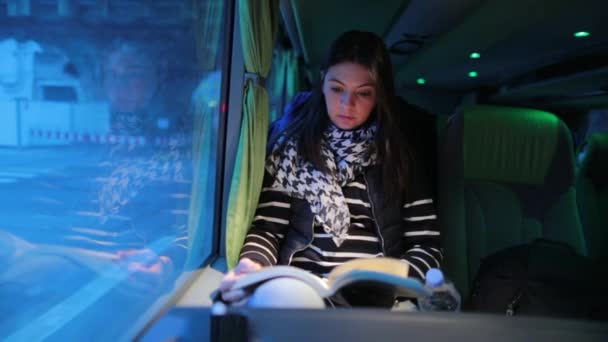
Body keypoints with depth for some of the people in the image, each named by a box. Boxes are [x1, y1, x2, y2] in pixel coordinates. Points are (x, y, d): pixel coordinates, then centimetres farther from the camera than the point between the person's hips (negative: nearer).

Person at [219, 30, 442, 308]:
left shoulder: (399, 154, 9)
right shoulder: (293, 145, 8)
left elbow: (427, 245, 7)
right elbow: (267, 227, 4)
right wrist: (254, 265, -19)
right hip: (302, 287, -1)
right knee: (278, 295, -37)